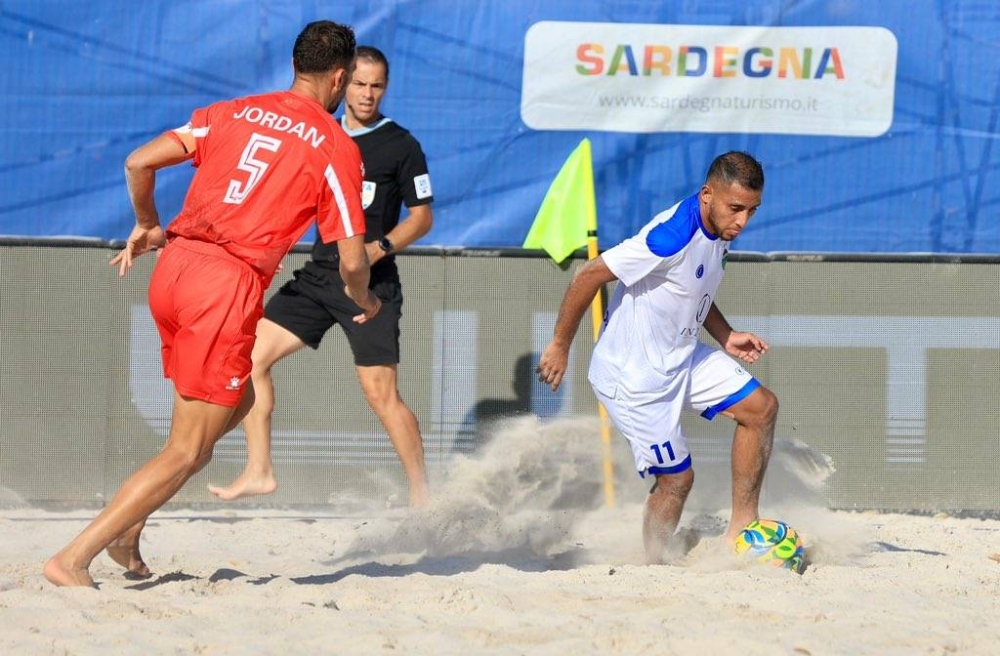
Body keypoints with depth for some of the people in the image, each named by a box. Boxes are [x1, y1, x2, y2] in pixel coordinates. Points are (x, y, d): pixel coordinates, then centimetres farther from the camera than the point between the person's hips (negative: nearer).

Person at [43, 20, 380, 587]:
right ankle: (74, 559, -9)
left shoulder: (232, 113, 15)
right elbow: (352, 259, -1)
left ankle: (128, 527, 18)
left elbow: (139, 163, 7)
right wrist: (364, 300, 20)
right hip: (230, 287, -7)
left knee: (237, 400, 27)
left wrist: (148, 227, 24)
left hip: (174, 265, 7)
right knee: (187, 451, 0)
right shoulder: (337, 147, 2)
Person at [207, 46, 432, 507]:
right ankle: (258, 472, 4)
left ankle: (421, 495, 2)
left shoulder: (401, 147, -3)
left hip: (371, 283, -6)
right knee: (252, 355, -3)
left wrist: (380, 248, -17)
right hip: (318, 274, 6)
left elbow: (422, 216, -2)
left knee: (380, 392, -11)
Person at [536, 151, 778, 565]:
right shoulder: (673, 237, -31)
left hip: (682, 356, 9)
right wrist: (559, 346, -17)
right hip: (635, 376, -9)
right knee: (675, 479, -3)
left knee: (761, 407, 5)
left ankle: (741, 527, 11)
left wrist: (726, 337, 5)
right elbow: (589, 276, -25)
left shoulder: (718, 230, -2)